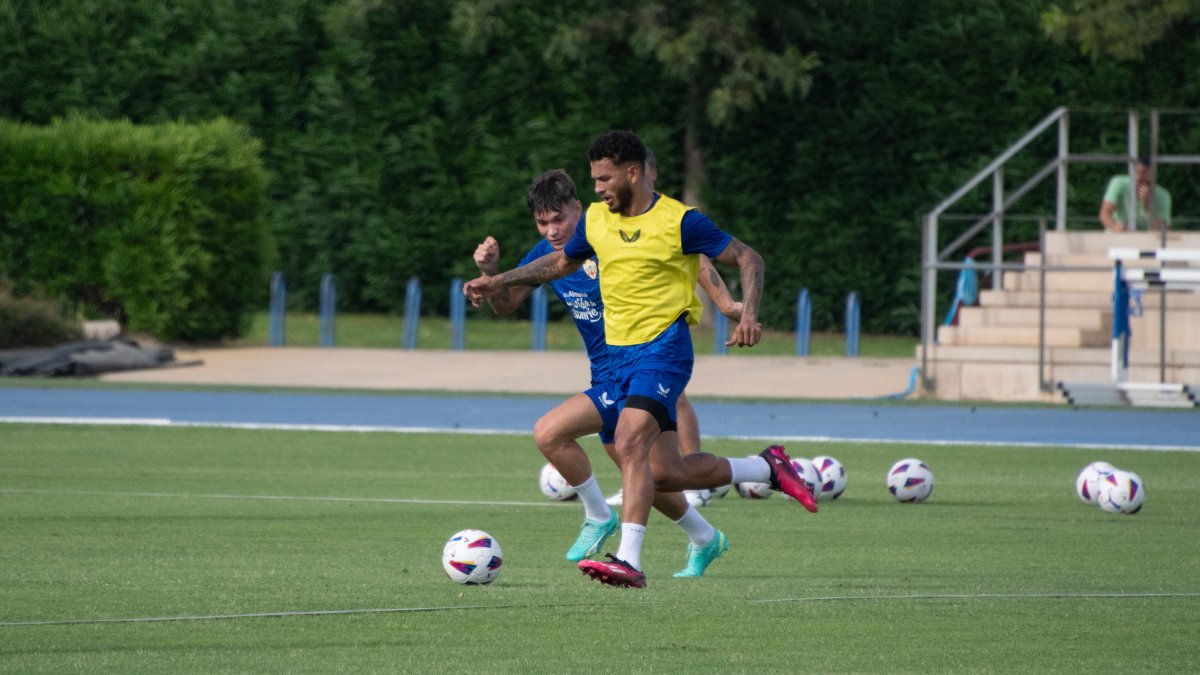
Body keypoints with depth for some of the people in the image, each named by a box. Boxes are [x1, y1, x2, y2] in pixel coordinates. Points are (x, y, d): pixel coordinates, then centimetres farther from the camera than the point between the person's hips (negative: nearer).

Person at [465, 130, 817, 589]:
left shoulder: (678, 221, -10)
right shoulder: (595, 220, 8)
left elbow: (747, 258, -4)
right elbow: (561, 262, 27)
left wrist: (749, 315, -19)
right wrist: (499, 281, 21)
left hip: (663, 348, -7)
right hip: (620, 355, 7)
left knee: (629, 445, -26)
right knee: (665, 474, 5)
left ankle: (629, 560, -30)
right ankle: (767, 469, 26)